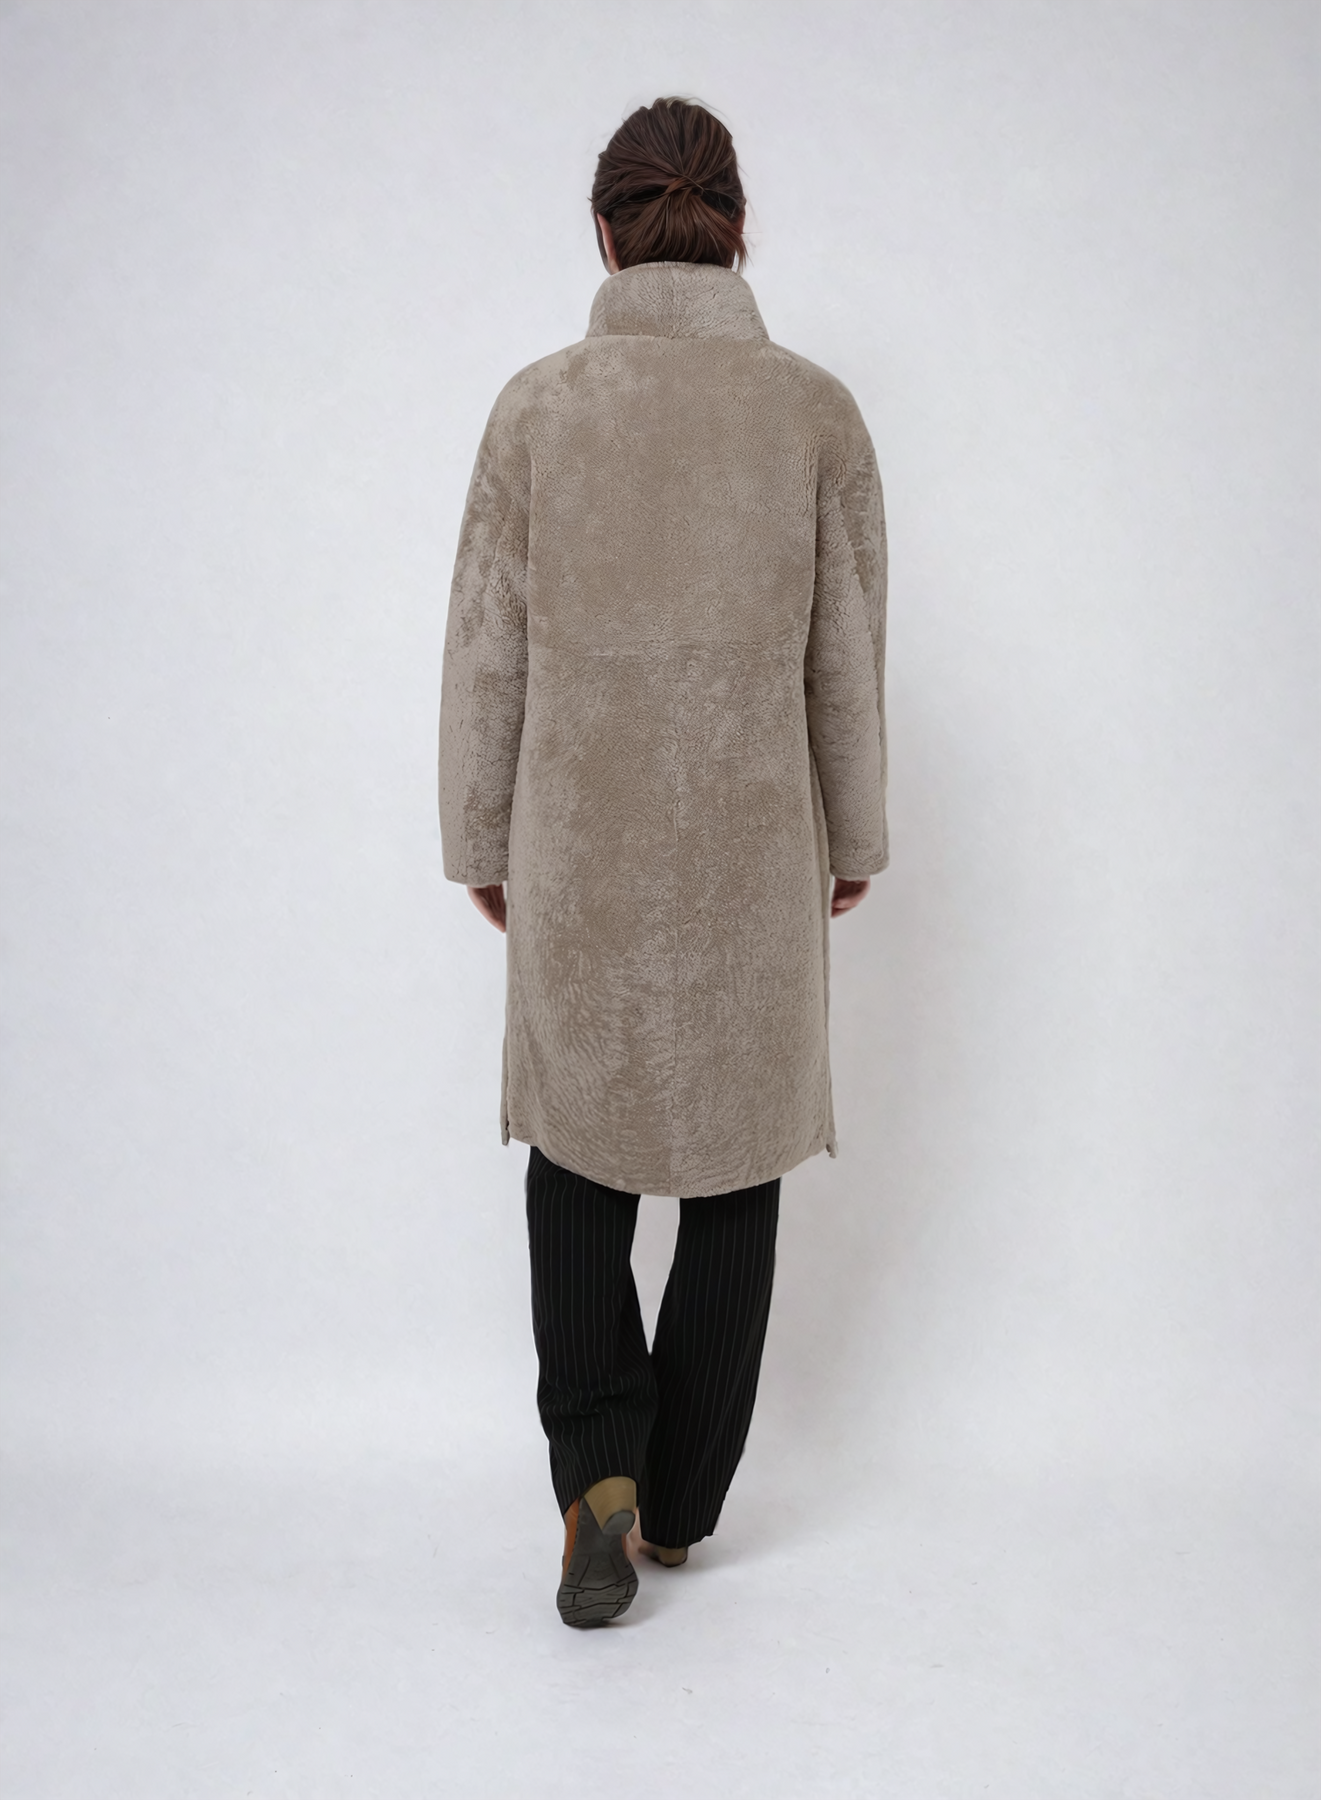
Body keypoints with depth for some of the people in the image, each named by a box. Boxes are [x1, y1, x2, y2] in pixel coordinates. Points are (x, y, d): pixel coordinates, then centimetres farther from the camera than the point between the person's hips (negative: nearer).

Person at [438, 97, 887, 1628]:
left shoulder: (537, 408, -5)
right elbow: (847, 655, 0)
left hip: (578, 843, 0)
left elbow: (487, 649, -1)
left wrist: (482, 843, 10)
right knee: (736, 1167, 15)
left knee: (575, 1140, 19)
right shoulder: (814, 411, -4)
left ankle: (596, 1473, 6)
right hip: (756, 849, 1)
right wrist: (854, 837, 13)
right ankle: (679, 1500, 27)